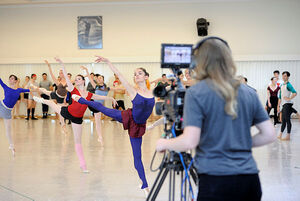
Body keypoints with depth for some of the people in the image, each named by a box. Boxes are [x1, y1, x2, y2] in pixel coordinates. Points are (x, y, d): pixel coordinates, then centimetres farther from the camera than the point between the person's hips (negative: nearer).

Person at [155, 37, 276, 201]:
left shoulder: (196, 93, -7)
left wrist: (164, 144, 5)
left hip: (216, 180, -5)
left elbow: (189, 141, -13)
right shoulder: (249, 93, 8)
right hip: (249, 178, 5)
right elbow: (269, 135, 9)